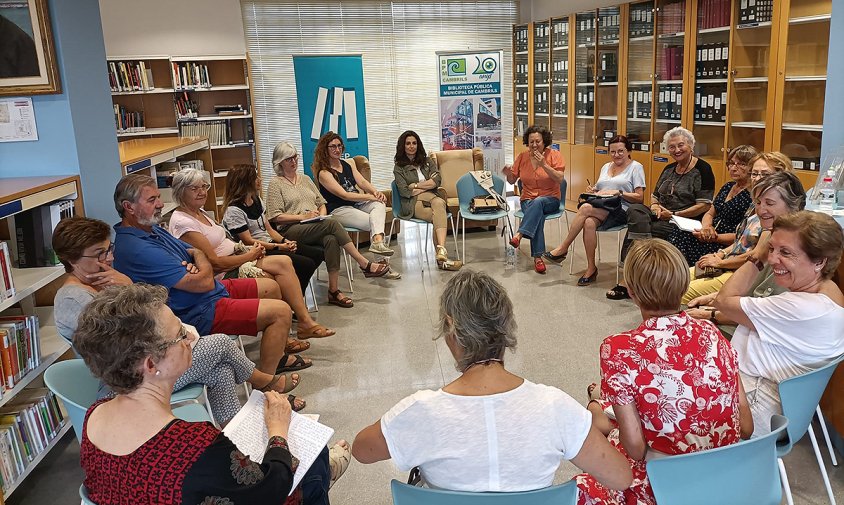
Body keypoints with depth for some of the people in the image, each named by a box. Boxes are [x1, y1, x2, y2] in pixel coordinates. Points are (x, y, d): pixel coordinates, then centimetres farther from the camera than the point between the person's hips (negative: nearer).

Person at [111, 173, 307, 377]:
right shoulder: (138, 249, -27)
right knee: (280, 311, -16)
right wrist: (199, 256, -5)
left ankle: (276, 354, 33)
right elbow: (204, 282, -27)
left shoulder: (151, 229, 7)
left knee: (270, 287, 19)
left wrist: (192, 266, -11)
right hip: (197, 313, -11)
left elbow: (195, 252, 14)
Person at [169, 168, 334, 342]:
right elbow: (214, 262, -19)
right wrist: (249, 255, -10)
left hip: (233, 259, 9)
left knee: (284, 262, -12)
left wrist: (249, 248, -1)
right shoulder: (182, 222, -15)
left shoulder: (200, 213, 15)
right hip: (221, 275, -9)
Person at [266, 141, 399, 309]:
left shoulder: (305, 179, 23)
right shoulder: (275, 184, 4)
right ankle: (366, 265, -28)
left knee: (331, 239, -33)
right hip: (290, 230, -5)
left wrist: (322, 215, 1)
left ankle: (333, 290, -33)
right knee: (332, 224, -31)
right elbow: (275, 217, -5)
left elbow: (322, 203, 24)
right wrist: (303, 216, -13)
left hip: (316, 228, 5)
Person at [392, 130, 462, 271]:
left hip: (433, 198, 2)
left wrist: (415, 186, 0)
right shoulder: (399, 168, 15)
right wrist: (427, 185, 1)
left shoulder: (428, 161, 25)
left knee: (439, 203, -38)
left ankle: (441, 251, -52)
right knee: (440, 217, -34)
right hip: (413, 203, -2)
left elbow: (437, 181, 6)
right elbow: (404, 192, 0)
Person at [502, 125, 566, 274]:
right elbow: (512, 180, 10)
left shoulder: (554, 155, -1)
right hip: (528, 200, 1)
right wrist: (508, 173, -13)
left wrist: (543, 164, -23)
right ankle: (537, 257, -37)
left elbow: (560, 179, -13)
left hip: (550, 199, -1)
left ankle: (519, 235, -45)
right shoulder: (522, 157, 7)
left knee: (538, 202, -38)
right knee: (538, 214, -33)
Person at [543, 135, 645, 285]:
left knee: (585, 208, -31)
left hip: (621, 211, -5)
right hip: (600, 209, 5)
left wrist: (618, 192, -14)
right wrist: (593, 191, 3)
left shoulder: (636, 167, 5)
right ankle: (591, 268, -24)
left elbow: (639, 198, -2)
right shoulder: (606, 167, 24)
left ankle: (563, 249, -22)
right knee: (589, 223, -33)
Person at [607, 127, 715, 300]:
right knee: (635, 209, -25)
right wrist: (655, 206, 0)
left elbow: (704, 206, -10)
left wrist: (675, 214, -15)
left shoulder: (702, 169, -3)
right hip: (661, 216, 7)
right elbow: (655, 195, 24)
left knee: (636, 227, -27)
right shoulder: (669, 169, 20)